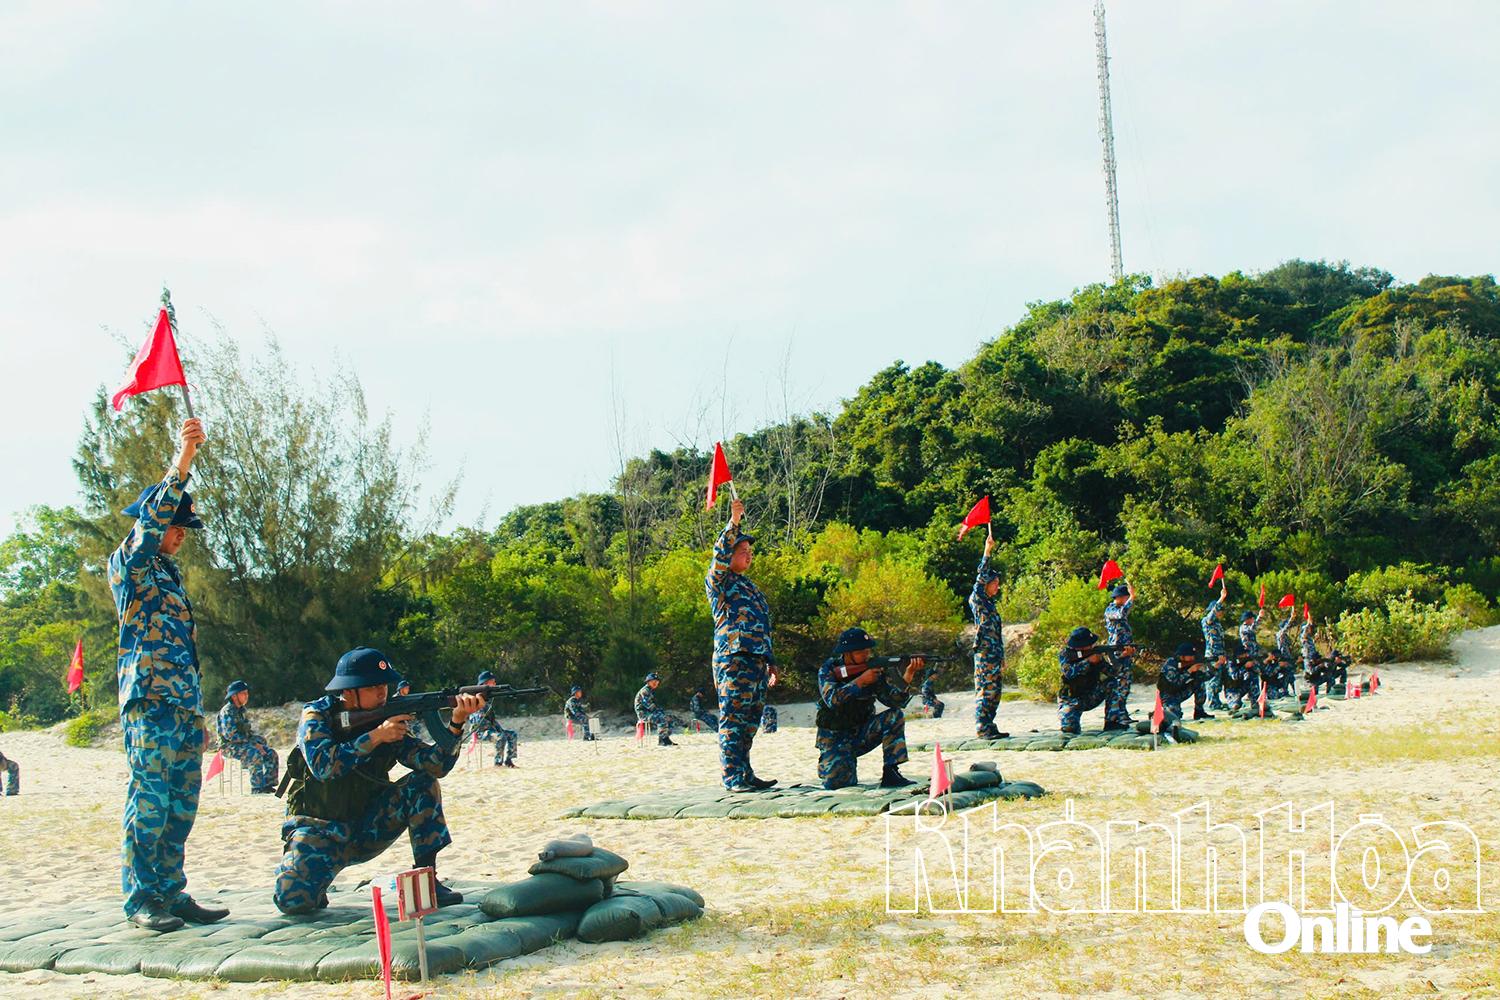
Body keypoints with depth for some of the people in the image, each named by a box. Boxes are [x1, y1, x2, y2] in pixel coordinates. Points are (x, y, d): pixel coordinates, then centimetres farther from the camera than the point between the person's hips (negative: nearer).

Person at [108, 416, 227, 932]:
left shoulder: (169, 571, 22)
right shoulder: (128, 562, -1)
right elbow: (150, 523, -23)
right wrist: (182, 460, -37)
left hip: (184, 704, 8)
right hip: (150, 701, -8)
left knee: (181, 806, 8)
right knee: (149, 802, -7)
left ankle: (171, 893, 13)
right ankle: (141, 899, -3)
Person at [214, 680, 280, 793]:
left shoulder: (241, 710, 15)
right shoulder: (227, 712, -14)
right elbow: (230, 735, -22)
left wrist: (258, 739, 1)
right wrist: (252, 743, -20)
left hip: (243, 743, 9)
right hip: (230, 746, -9)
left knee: (271, 754, -6)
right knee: (256, 754, -33)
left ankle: (268, 784, -6)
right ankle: (256, 788, -30)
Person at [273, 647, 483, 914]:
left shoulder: (391, 720, -3)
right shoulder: (318, 715, -11)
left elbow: (435, 765, -14)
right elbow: (322, 766, -30)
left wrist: (457, 722, -30)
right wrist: (375, 737, -33)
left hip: (366, 830, 4)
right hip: (318, 829, -3)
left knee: (422, 784, -16)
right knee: (293, 899, -28)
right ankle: (291, 869, 9)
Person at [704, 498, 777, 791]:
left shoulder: (753, 589, 25)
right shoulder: (719, 582, 1)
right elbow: (720, 556, -20)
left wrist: (771, 662, 24)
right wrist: (733, 523, -25)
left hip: (756, 662, 8)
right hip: (733, 660, -8)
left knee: (749, 721, 9)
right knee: (732, 719, -9)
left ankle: (745, 774, 14)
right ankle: (732, 777, -10)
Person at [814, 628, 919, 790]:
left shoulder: (873, 669, -4)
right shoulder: (828, 670, -11)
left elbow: (896, 700, -13)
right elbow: (832, 699, -30)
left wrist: (908, 675, -28)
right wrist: (860, 680, -32)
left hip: (862, 733, 4)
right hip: (835, 739, -4)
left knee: (895, 716, -19)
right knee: (836, 781, -28)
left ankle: (891, 774, -17)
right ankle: (830, 762, 9)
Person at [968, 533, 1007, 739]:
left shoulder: (991, 604, 21)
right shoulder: (977, 600, -3)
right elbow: (980, 578, -17)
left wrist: (1001, 657, 25)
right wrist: (987, 552, -18)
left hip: (994, 655, 9)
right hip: (984, 654, -9)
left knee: (994, 693, 9)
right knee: (984, 691, -10)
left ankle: (989, 728, 13)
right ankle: (982, 729, -10)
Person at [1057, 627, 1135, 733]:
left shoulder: (1095, 653, -4)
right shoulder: (1065, 654, -11)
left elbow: (1112, 671, -13)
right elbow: (1069, 672, -30)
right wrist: (1089, 661, -32)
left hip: (1092, 696, 4)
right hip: (1072, 699, -4)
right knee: (1068, 727, -32)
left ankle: (1113, 721, -12)